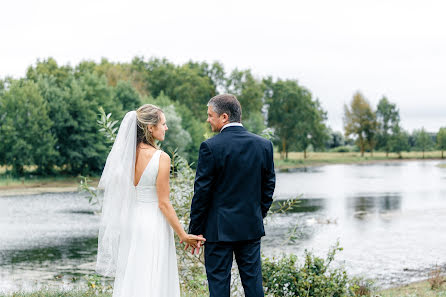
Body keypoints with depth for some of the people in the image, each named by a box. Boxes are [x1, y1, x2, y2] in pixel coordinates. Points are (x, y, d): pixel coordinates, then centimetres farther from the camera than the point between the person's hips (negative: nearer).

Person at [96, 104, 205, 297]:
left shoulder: (126, 154, 2)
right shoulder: (161, 158, -15)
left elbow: (119, 196, 8)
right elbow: (163, 203, -14)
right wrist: (183, 235, -7)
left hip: (129, 222, 6)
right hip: (153, 223, -6)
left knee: (129, 281, 13)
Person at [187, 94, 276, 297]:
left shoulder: (210, 147, -13)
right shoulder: (264, 145, 2)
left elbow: (202, 191, -10)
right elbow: (269, 186, 8)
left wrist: (194, 230, -3)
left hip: (219, 228, -4)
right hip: (252, 227, 5)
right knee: (253, 280, 12)